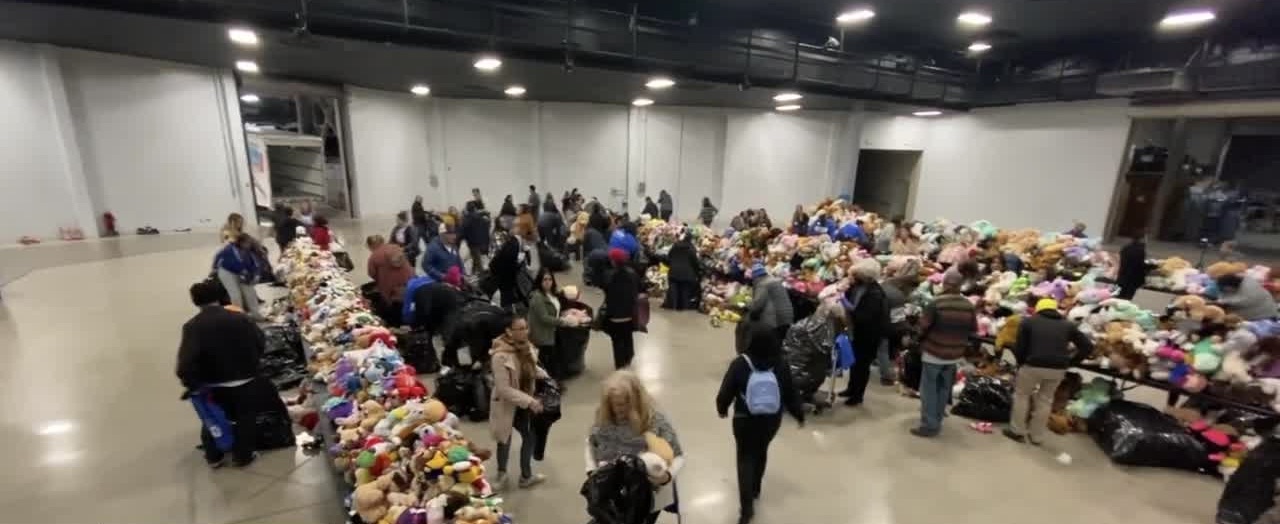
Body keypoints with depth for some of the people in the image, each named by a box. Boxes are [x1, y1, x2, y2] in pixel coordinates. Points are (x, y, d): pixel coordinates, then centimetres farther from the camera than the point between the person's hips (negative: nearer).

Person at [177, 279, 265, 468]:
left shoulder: (192, 327, -14)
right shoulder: (239, 318, -10)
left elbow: (186, 360, -23)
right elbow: (261, 342, -5)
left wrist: (192, 383, -10)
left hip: (213, 384, 0)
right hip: (243, 378, 0)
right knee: (245, 417, 15)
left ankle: (213, 457, 32)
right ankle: (243, 456, 22)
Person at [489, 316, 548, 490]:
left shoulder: (527, 347, -8)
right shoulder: (500, 356, -31)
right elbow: (503, 389, -30)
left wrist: (545, 377, -5)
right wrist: (529, 401, -31)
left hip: (525, 403, 7)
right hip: (506, 405, -7)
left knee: (530, 436, 18)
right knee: (505, 440, 15)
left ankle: (526, 475, 39)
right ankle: (501, 474, 41)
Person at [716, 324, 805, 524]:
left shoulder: (740, 364, -20)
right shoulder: (780, 366, -15)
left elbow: (726, 392, -12)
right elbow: (791, 394, -5)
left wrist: (722, 409, 9)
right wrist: (799, 415, 13)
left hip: (745, 421, -3)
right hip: (772, 420, 3)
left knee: (745, 458, 11)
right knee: (761, 452, 26)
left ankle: (746, 506, 3)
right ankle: (755, 489, 46)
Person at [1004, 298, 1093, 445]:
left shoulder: (1028, 321, 7)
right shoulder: (1068, 325, 15)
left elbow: (1019, 347, 2)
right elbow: (1088, 347, 10)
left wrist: (1021, 364, 16)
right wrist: (1069, 362, 13)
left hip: (1033, 366, -3)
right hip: (1058, 369, 3)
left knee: (1021, 395, 17)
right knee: (1045, 400, 20)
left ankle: (1017, 431, 20)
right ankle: (1037, 436, 26)